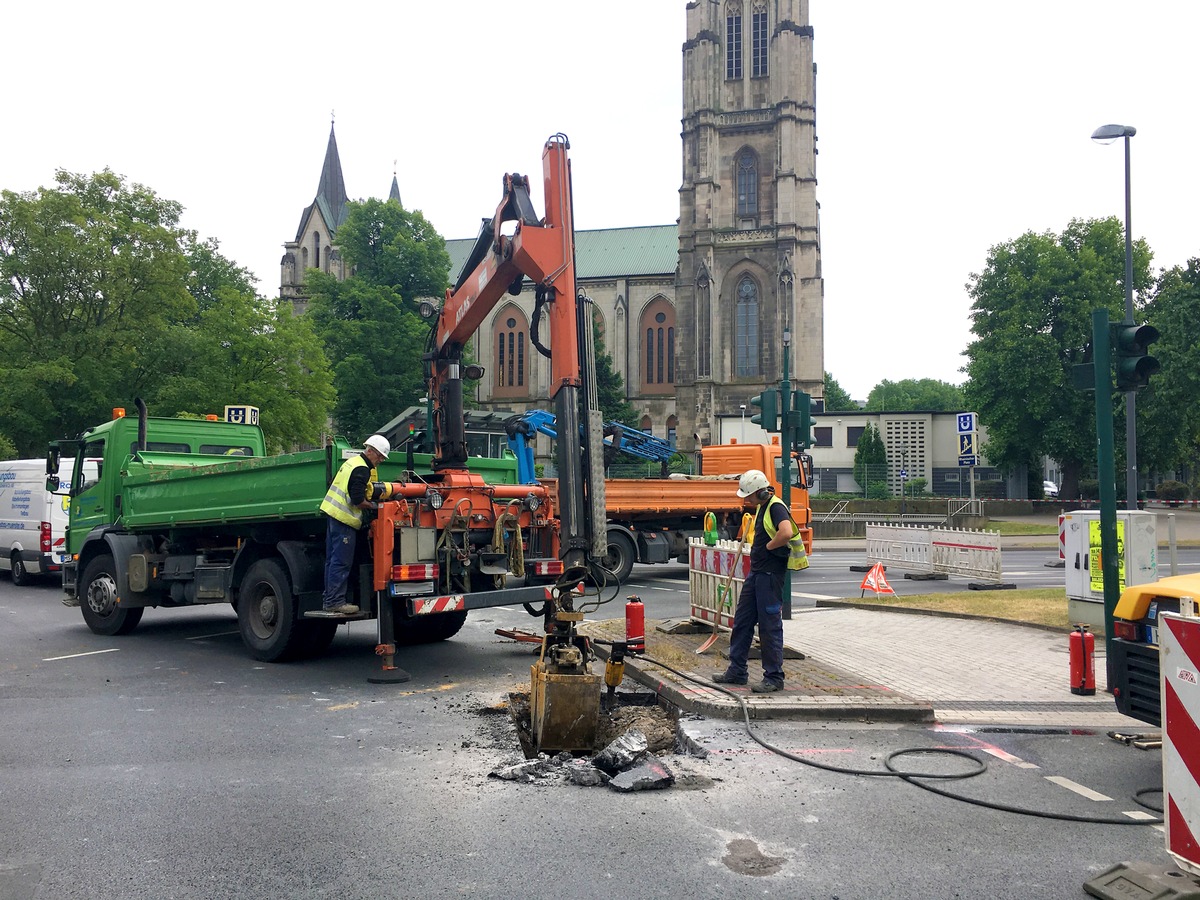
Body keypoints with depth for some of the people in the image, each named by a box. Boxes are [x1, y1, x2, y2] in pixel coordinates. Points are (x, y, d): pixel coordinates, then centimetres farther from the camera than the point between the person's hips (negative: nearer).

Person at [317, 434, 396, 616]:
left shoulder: (352, 462, 19)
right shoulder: (362, 469, -14)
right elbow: (357, 500, -21)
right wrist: (373, 506, -2)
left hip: (332, 513, 11)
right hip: (344, 519, -11)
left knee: (333, 560, 12)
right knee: (341, 562, -8)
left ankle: (329, 600, 16)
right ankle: (335, 602, -7)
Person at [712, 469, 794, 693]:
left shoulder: (776, 507, -17)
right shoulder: (762, 506, 14)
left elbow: (786, 533, -35)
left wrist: (768, 547, -20)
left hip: (770, 574, -10)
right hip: (756, 572, 10)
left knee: (770, 626, -3)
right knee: (742, 621, 14)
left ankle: (774, 677, 6)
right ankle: (737, 671, 24)